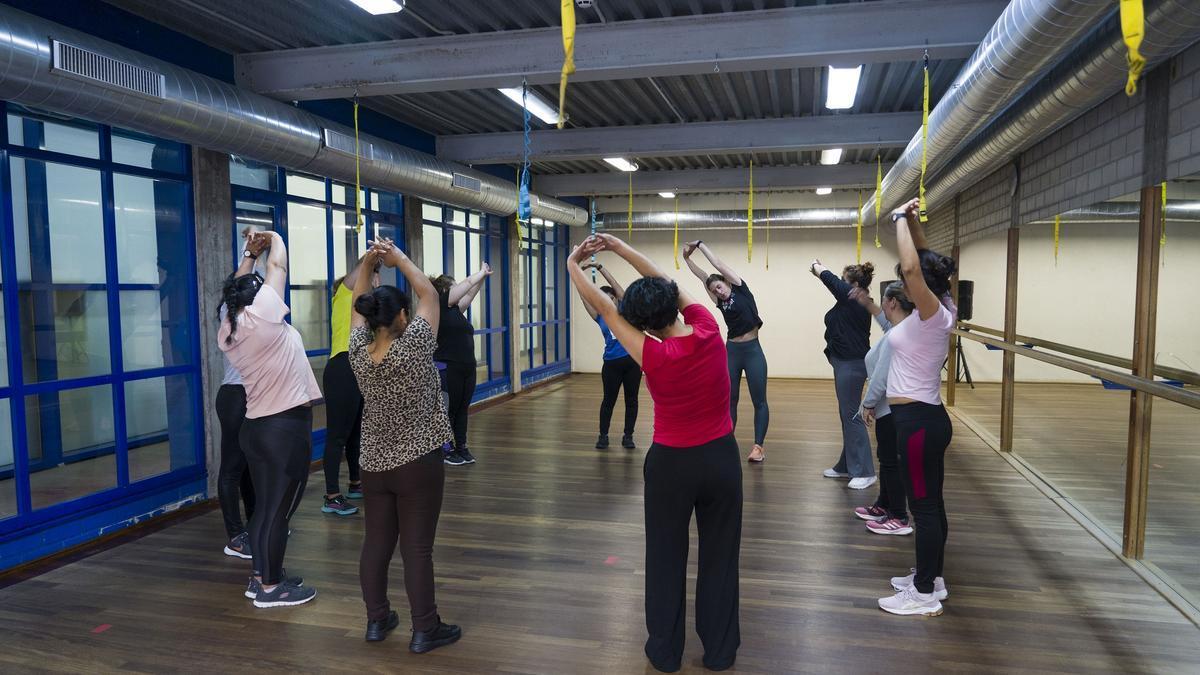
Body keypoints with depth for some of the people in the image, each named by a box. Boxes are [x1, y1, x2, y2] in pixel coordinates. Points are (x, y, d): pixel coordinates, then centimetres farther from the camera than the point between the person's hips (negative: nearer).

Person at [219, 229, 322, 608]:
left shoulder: (228, 330, 5)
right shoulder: (261, 315, -14)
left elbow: (236, 288, 22)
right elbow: (278, 266, -4)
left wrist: (250, 254, 26)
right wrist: (275, 239, 13)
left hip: (257, 426, 8)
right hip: (287, 427, -8)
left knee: (264, 507, 17)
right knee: (279, 510, 0)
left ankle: (261, 576, 27)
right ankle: (271, 587, 9)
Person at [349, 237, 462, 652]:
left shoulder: (358, 353, -3)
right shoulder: (413, 348, -17)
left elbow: (358, 307, 11)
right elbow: (429, 294, -6)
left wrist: (367, 264, 6)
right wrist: (399, 258, 3)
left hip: (373, 464, 5)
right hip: (418, 463, -5)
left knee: (376, 542, 14)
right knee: (417, 548, 0)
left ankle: (376, 620, 25)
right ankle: (425, 630, 9)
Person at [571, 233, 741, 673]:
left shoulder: (654, 357, -21)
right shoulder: (709, 330, -13)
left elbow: (604, 309, -11)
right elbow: (667, 284, -1)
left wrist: (572, 266, 2)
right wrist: (619, 247, 4)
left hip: (671, 463, -3)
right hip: (721, 457, 3)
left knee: (666, 558, 15)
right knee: (719, 557, 15)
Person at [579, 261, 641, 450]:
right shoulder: (601, 317, 7)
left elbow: (614, 284, -1)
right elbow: (585, 296, 3)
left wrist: (598, 267, -3)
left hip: (632, 360, -1)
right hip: (611, 363, 1)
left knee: (631, 400, 7)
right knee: (609, 400, 9)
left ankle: (628, 436, 17)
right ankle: (603, 435, 20)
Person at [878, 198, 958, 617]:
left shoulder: (934, 315, -17)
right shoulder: (935, 314, 7)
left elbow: (912, 267, -33)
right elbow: (923, 261, 18)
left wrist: (901, 220, -21)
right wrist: (912, 222, 9)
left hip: (919, 420, -10)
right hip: (923, 417, 10)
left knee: (924, 505, -1)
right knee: (930, 503, 17)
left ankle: (925, 594, 10)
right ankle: (931, 578, 30)